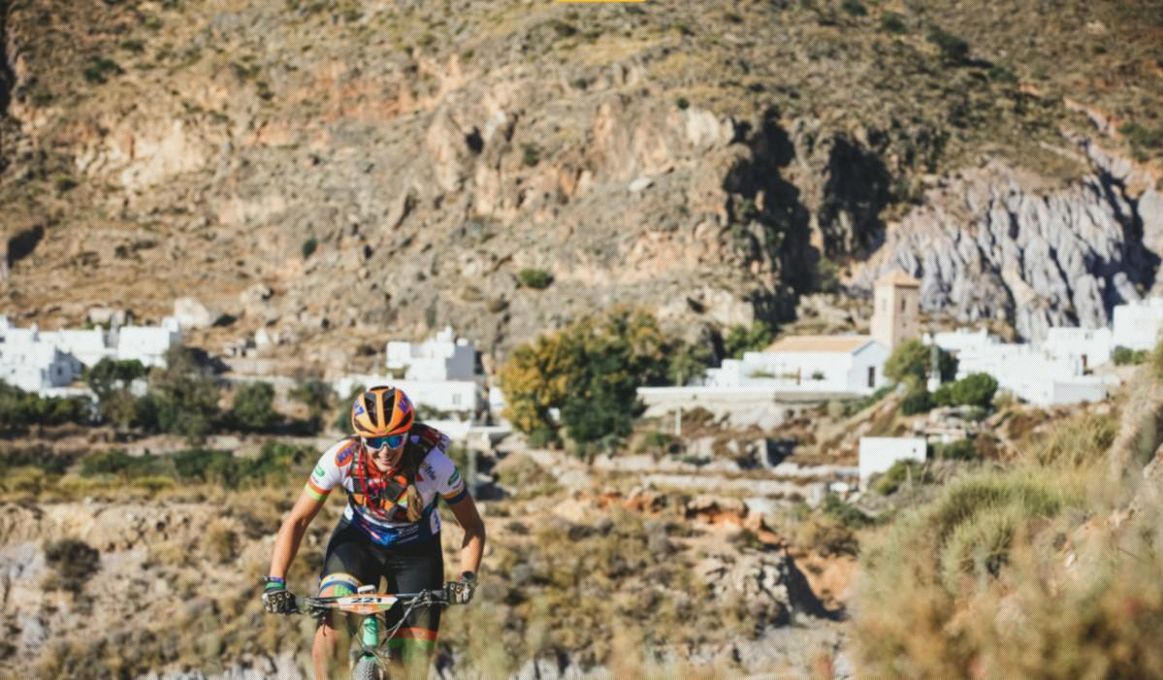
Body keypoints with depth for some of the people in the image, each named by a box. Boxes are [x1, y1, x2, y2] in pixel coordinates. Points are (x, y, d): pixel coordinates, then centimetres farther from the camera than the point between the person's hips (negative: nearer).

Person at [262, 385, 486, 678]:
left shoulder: (434, 465, -30)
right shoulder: (341, 458, -28)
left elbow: (473, 527, -16)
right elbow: (297, 521, -19)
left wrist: (467, 577, -33)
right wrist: (275, 582, -31)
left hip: (415, 551, 0)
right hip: (357, 540, 0)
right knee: (329, 628, -28)